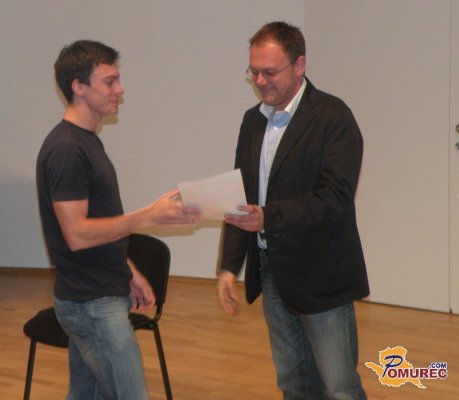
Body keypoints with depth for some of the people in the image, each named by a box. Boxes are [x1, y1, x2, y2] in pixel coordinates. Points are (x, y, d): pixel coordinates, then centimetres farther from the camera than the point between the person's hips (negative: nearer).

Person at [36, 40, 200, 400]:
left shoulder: (87, 141, 12)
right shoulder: (65, 149, -19)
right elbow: (77, 234, -23)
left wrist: (130, 273, 17)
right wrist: (150, 215, -23)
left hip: (97, 296, 10)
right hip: (92, 304, -10)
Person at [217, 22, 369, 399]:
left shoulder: (334, 117, -12)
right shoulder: (253, 120, 10)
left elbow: (335, 198, -21)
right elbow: (243, 198, 14)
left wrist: (267, 217, -33)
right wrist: (229, 266, 7)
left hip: (321, 278, -7)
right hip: (272, 273, 7)